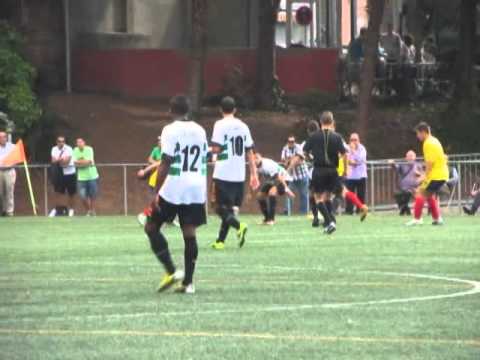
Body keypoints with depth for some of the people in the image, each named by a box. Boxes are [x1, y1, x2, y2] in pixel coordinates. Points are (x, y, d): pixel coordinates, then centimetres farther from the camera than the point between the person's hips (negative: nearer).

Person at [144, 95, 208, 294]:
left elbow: (165, 164, -14)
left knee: (151, 227, 8)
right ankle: (188, 282, 3)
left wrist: (157, 192, -11)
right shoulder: (200, 131, 11)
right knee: (190, 234, 6)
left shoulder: (170, 130, -8)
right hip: (196, 190, 5)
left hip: (173, 190, -5)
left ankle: (171, 271, -3)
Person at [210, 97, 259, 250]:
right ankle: (220, 241, 17)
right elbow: (250, 152, 9)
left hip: (223, 174, -5)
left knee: (222, 209, -1)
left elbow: (216, 148, -15)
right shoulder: (243, 126, 9)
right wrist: (254, 174, 12)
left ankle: (239, 226, -28)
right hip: (239, 175, 5)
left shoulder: (221, 125, -7)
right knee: (230, 208, 15)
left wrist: (212, 151, 10)